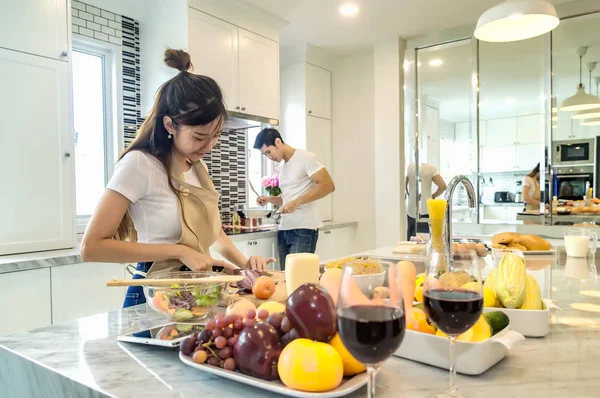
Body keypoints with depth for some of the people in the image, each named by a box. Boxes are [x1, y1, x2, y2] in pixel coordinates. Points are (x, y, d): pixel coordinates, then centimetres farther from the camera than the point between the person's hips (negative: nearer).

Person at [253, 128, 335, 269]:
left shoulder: (305, 158, -4)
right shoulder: (281, 166, 19)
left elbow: (328, 185, -14)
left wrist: (297, 202, -20)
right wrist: (269, 199, 8)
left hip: (303, 229, -7)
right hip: (284, 229, 7)